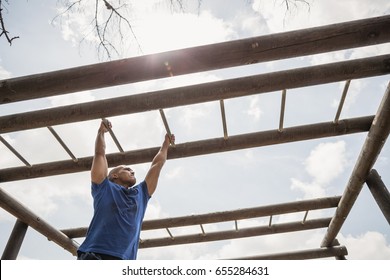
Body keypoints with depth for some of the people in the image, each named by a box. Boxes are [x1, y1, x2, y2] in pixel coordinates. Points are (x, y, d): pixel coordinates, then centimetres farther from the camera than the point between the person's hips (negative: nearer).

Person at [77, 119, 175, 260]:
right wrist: (101, 131, 31)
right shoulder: (104, 188, 16)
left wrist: (166, 143, 41)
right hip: (93, 256, -3)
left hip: (124, 261, 4)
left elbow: (157, 164, 33)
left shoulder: (141, 193, 25)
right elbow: (100, 154, 18)